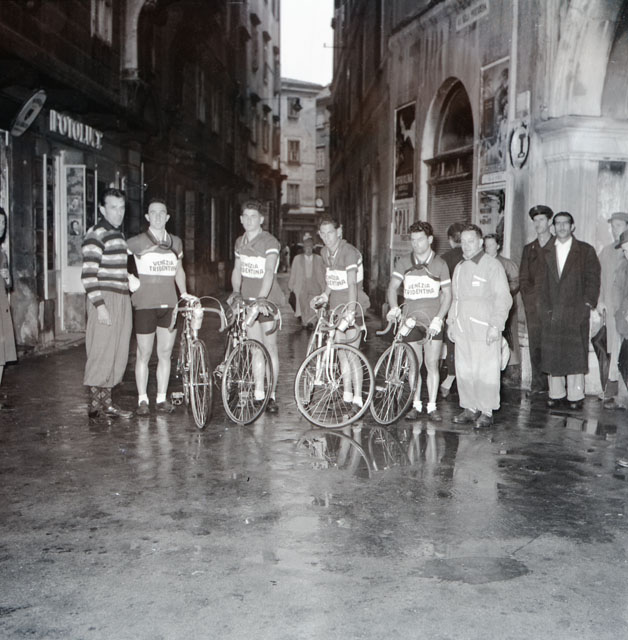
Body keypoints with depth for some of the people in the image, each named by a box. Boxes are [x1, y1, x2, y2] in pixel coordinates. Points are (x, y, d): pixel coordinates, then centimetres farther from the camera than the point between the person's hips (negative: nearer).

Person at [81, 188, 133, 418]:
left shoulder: (118, 234, 19)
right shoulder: (96, 235, -10)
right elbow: (88, 274, -17)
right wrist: (99, 305, -22)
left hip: (121, 300, 9)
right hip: (105, 300, -9)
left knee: (119, 354, 8)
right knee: (102, 353, -6)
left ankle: (106, 401, 17)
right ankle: (95, 403, 3)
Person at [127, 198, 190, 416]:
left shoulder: (176, 242, 12)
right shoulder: (137, 242, -2)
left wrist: (184, 293, 12)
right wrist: (129, 278, -8)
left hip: (169, 304, 4)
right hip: (145, 304, -4)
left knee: (165, 354, 7)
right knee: (144, 354, 2)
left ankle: (161, 398, 17)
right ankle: (142, 400, 14)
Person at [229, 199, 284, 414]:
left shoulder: (270, 242, -11)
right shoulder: (240, 242, 10)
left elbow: (269, 271, -25)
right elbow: (237, 270, 14)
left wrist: (262, 297, -38)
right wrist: (236, 291, -6)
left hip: (267, 300, -5)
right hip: (247, 299, 5)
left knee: (270, 346, -3)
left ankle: (272, 395, 2)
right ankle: (259, 391, 17)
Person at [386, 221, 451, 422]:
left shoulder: (439, 264, 3)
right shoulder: (404, 262, 5)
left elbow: (447, 294, 4)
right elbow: (392, 286, -2)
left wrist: (438, 319, -9)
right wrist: (394, 308, -21)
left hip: (433, 323, -1)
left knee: (432, 365, -1)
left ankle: (432, 407, 8)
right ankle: (416, 405, 17)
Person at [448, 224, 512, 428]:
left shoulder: (492, 265, -3)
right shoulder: (459, 267, 18)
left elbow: (503, 298, -7)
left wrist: (496, 326, -14)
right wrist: (451, 322, 17)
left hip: (484, 329, -6)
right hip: (461, 329, 6)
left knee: (485, 371, -5)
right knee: (463, 370, 6)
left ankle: (486, 412, 3)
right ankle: (470, 408, 17)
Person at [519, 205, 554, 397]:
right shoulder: (528, 249, 18)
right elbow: (523, 279, 15)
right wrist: (532, 298, 1)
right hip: (533, 306, 4)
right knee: (535, 345, 1)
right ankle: (538, 384, 6)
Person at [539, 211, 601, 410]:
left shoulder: (585, 250, 5)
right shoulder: (546, 252, 12)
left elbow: (593, 279, 2)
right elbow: (542, 280, 11)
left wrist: (588, 304, -6)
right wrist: (543, 304, 2)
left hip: (576, 313, -2)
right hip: (551, 312, 2)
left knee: (576, 354, -1)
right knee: (552, 354, 3)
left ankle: (575, 395, 7)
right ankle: (556, 394, 13)